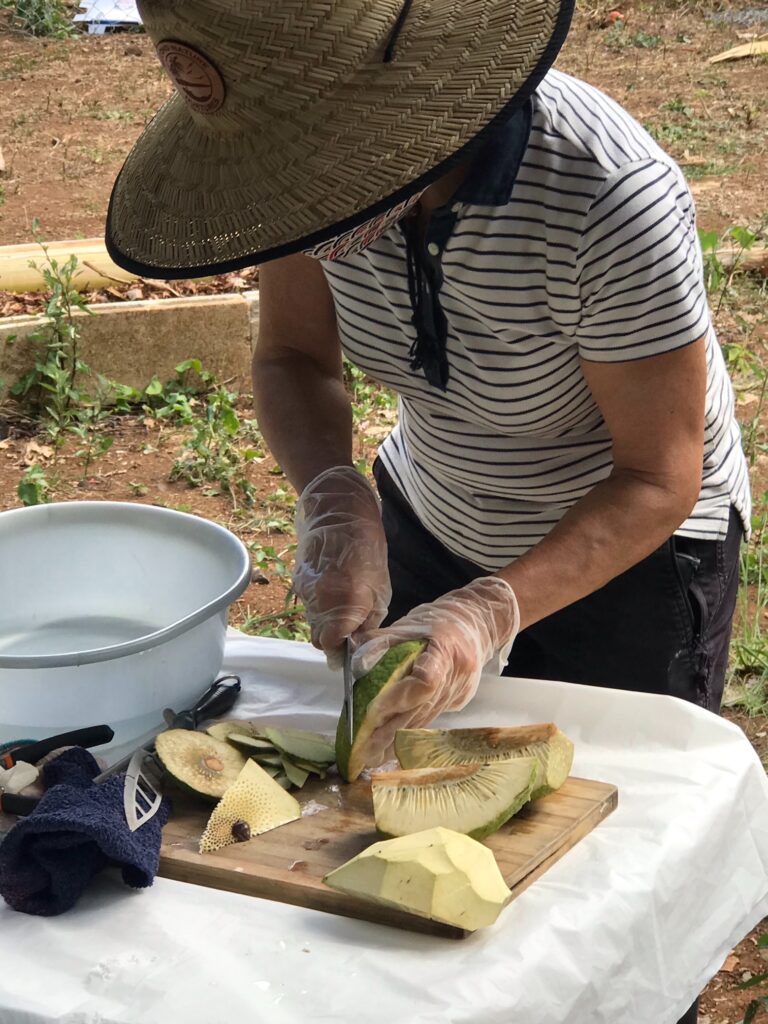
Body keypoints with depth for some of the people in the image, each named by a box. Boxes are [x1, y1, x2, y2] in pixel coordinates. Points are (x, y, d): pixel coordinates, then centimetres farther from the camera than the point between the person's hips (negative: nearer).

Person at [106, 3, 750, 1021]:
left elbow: (658, 481, -26)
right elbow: (293, 357, -8)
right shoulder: (323, 148, -24)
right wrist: (336, 498, -27)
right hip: (435, 518, 5)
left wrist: (495, 612, -38)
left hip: (628, 549, -4)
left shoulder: (612, 201, -38)